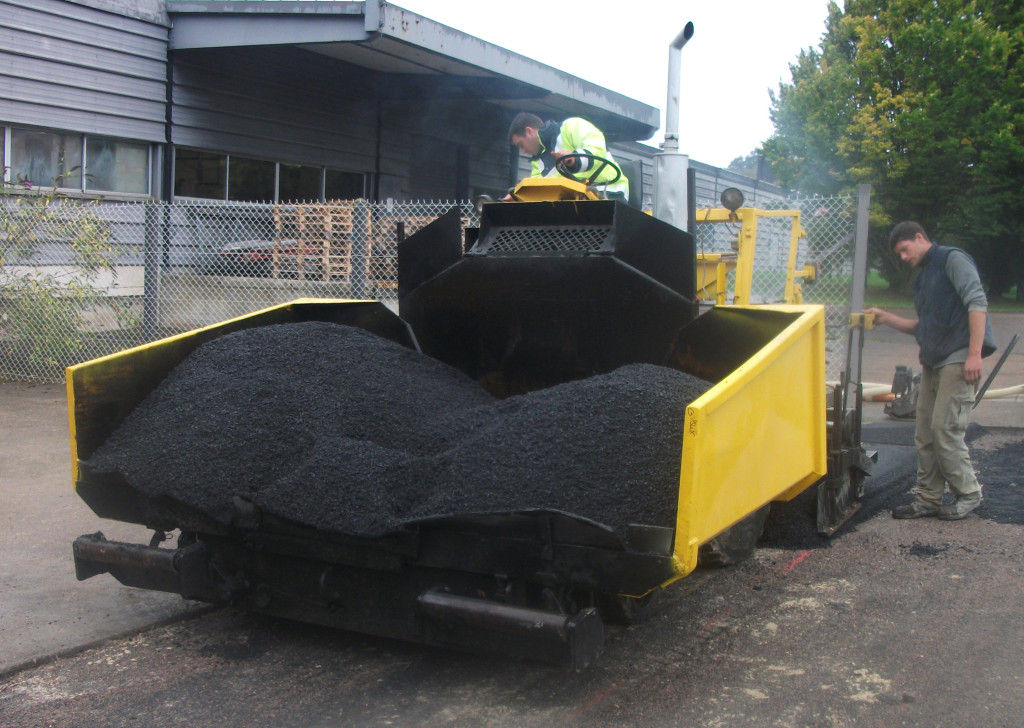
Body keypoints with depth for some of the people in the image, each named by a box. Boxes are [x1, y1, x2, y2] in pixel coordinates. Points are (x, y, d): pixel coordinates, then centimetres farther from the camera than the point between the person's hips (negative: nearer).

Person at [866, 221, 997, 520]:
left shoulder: (952, 259, -4)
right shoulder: (922, 277, 22)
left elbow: (977, 302, -15)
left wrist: (974, 353, -22)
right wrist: (885, 318, 14)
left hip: (958, 360, -9)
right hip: (933, 362, 9)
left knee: (945, 428, -10)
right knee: (925, 433, 7)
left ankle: (968, 493, 5)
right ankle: (928, 498, 13)